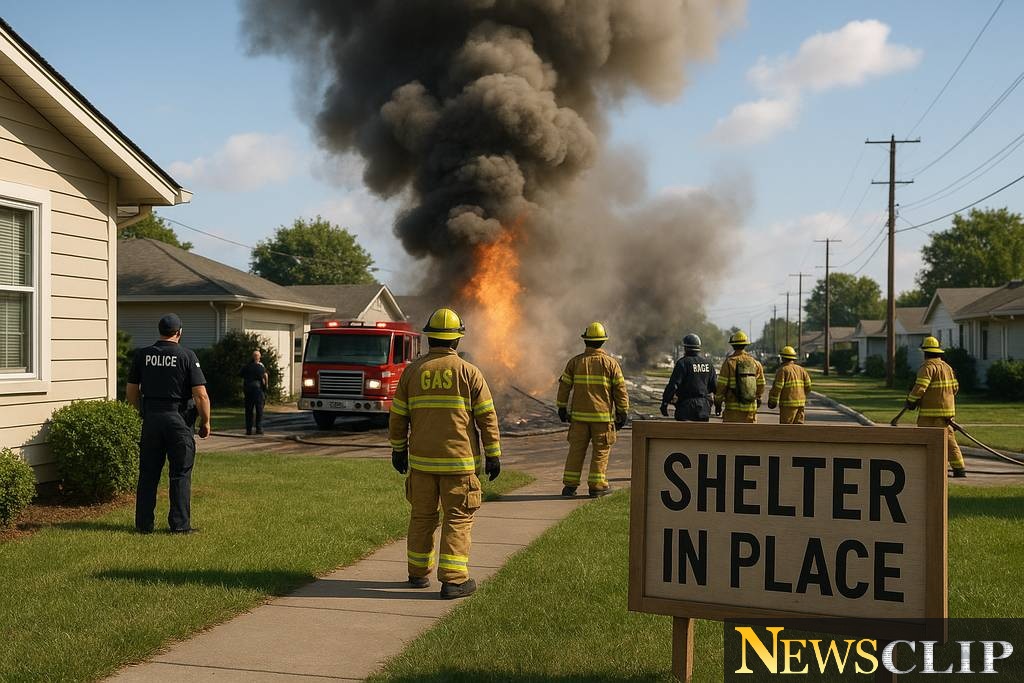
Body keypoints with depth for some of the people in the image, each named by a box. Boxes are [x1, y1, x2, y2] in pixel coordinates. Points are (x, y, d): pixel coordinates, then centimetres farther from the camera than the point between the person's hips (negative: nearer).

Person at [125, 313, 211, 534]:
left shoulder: (142, 355, 4)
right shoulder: (187, 356, -7)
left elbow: (131, 393, 8)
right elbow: (201, 395, -11)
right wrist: (205, 423, 1)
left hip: (151, 419, 3)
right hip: (179, 419, -3)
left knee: (148, 473, 10)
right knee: (180, 474, 4)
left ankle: (144, 524, 14)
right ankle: (180, 525, 5)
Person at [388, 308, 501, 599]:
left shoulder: (412, 371, 2)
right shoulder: (469, 373, -5)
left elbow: (398, 416, 6)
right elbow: (487, 418, -5)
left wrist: (398, 449, 18)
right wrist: (493, 456, 1)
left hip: (422, 460, 3)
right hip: (459, 461, -3)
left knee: (422, 517, 15)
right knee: (458, 519, 3)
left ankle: (418, 573, 25)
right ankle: (453, 580, -1)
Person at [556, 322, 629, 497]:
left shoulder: (575, 361, 2)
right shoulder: (610, 363, -3)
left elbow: (564, 386, 4)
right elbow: (620, 390, -3)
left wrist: (562, 408, 14)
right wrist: (623, 413, 4)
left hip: (579, 415, 2)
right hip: (603, 416, -2)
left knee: (576, 449, 8)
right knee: (601, 451, 7)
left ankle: (570, 485, 7)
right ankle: (597, 485, 7)